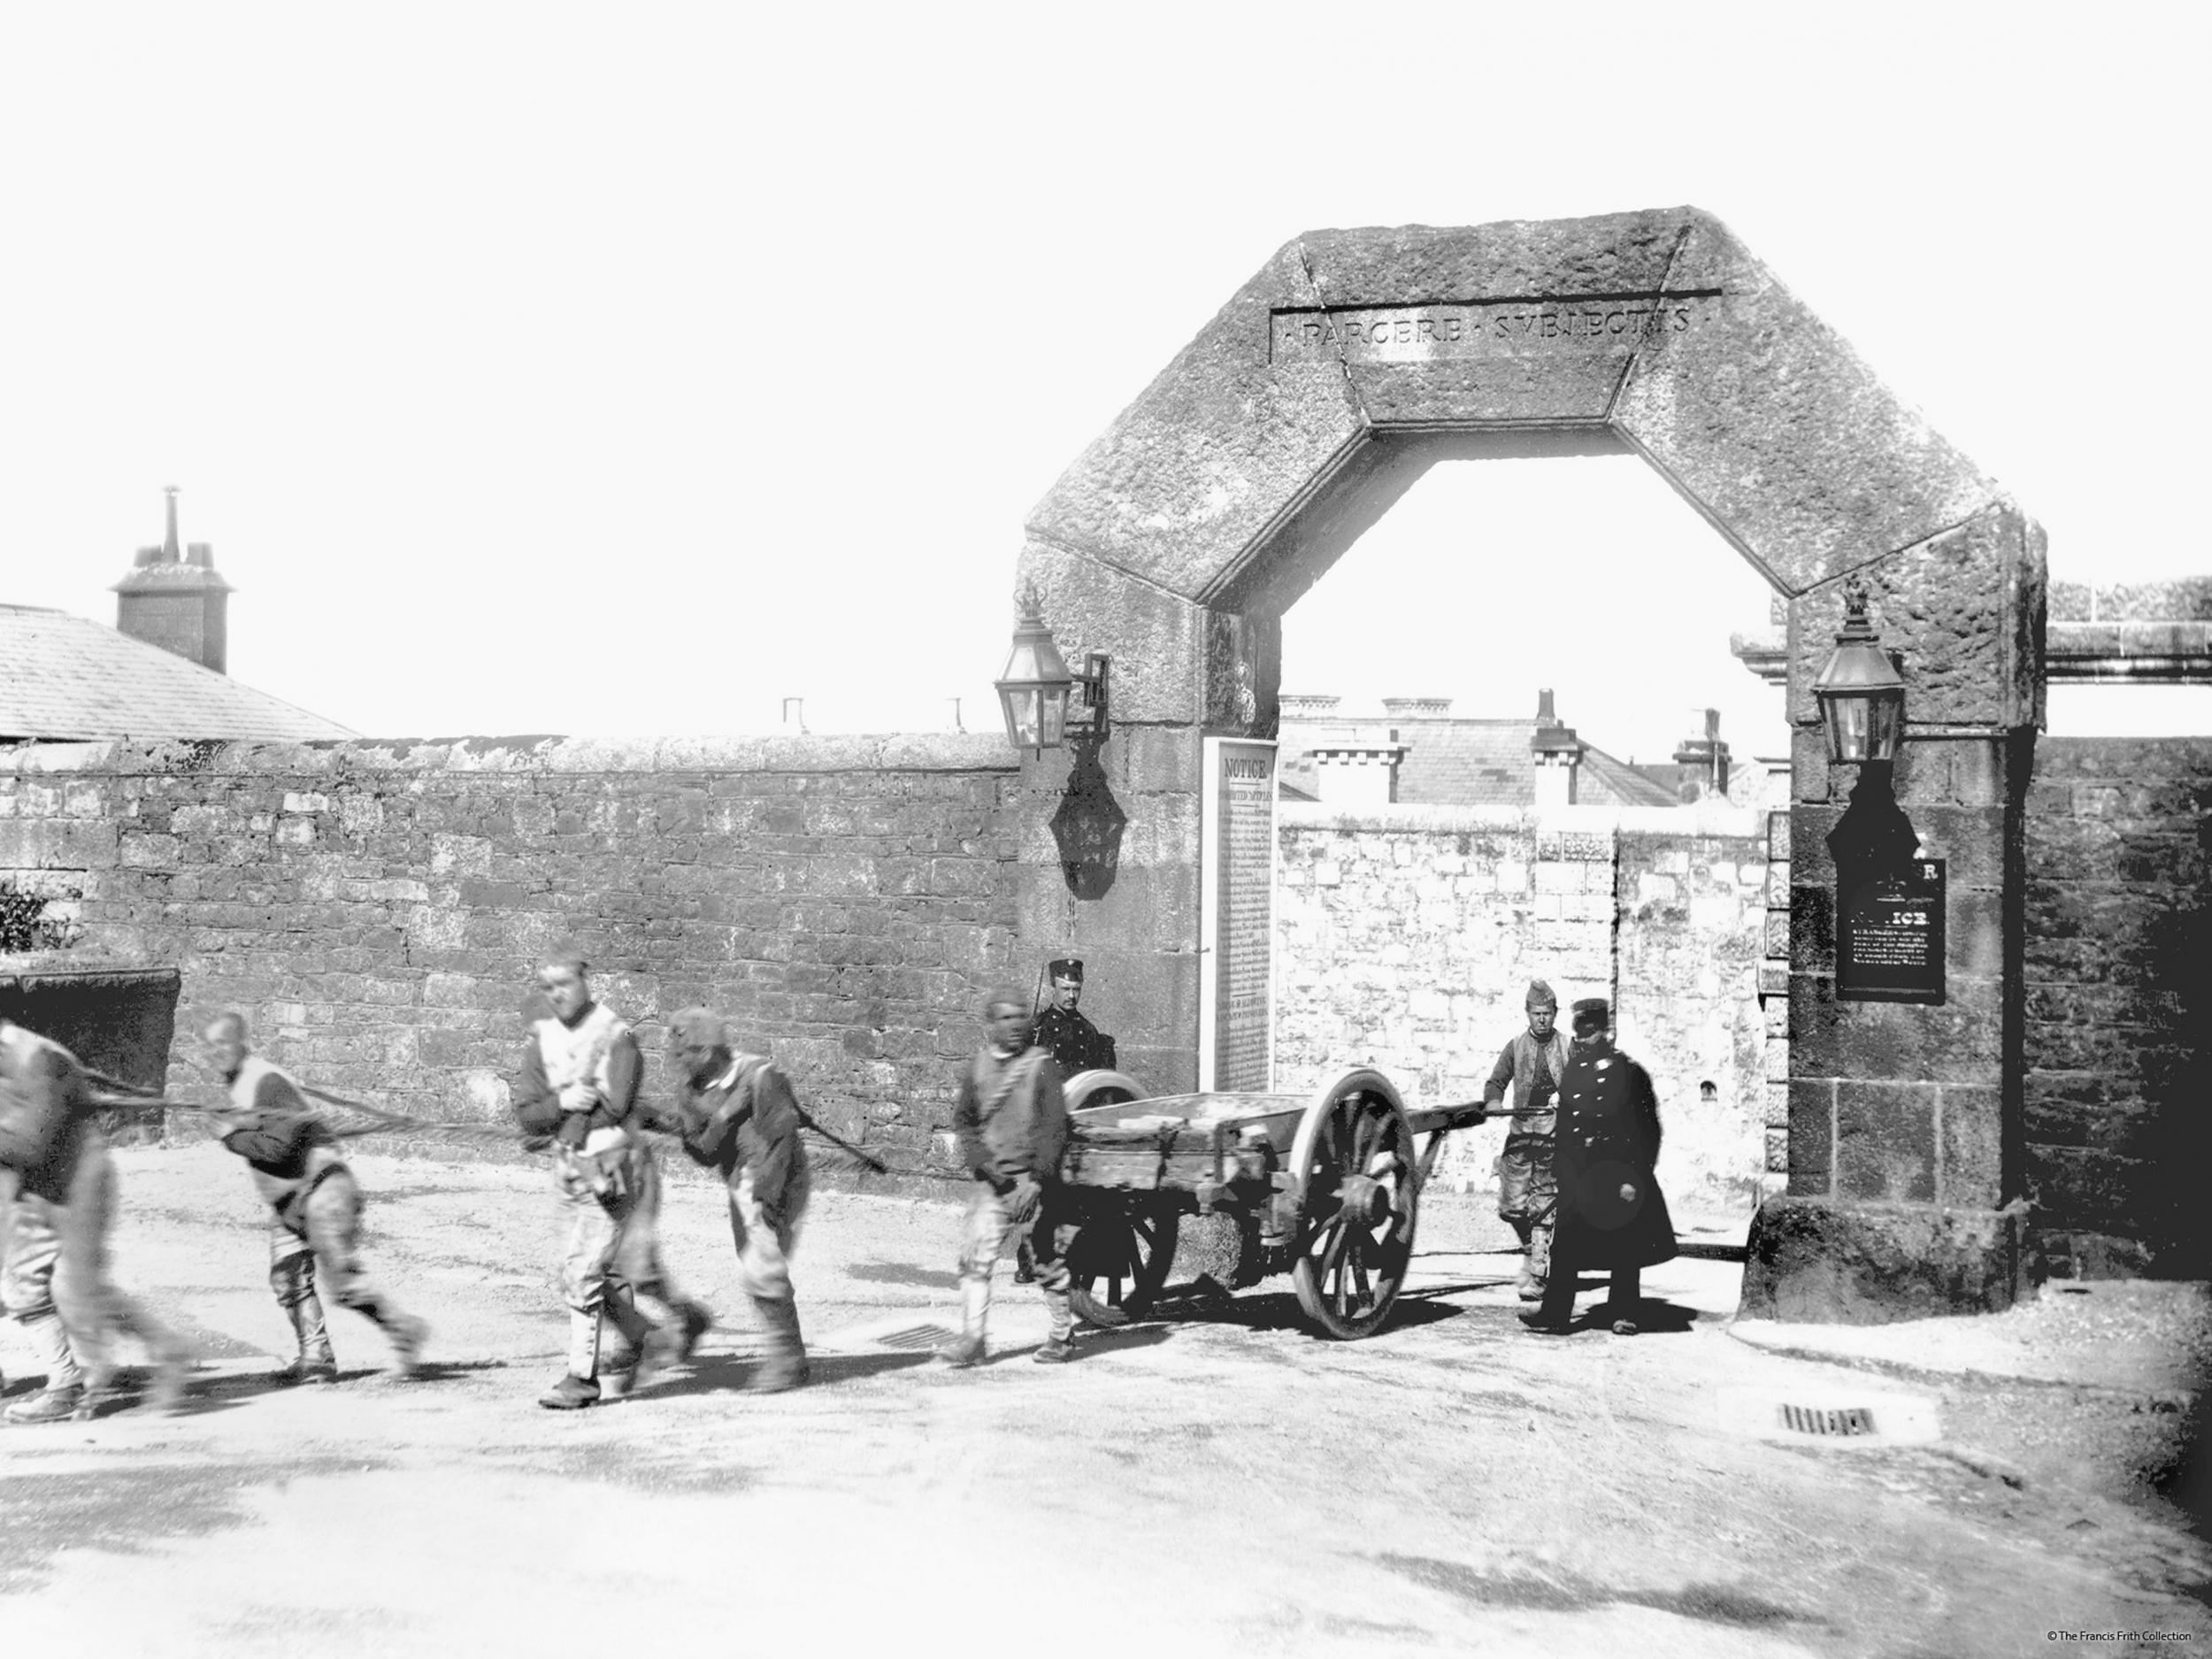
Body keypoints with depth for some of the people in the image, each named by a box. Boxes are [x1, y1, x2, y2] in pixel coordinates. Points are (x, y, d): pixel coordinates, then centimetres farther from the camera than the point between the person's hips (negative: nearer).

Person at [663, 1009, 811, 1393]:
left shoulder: (759, 1076, -17)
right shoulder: (696, 1089, 3)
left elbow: (780, 1138, -17)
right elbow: (706, 1154, 0)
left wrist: (767, 1196, -19)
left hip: (777, 1186, -8)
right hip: (741, 1188, 8)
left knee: (761, 1271, -14)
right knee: (754, 1272, 10)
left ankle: (787, 1358, -2)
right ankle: (789, 1358, 21)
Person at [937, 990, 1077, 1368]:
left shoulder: (1041, 1064, -5)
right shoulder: (978, 1067, 5)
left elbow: (1054, 1125, -9)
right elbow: (962, 1119, 11)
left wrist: (1037, 1179, -16)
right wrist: (980, 1160, -6)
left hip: (1033, 1179, -3)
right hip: (993, 1180, 3)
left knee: (1048, 1258, 5)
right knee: (976, 1256, -6)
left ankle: (1063, 1336, 19)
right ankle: (972, 1339, -4)